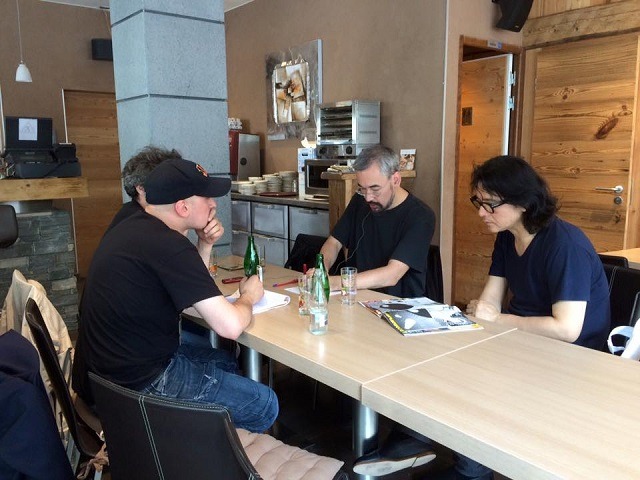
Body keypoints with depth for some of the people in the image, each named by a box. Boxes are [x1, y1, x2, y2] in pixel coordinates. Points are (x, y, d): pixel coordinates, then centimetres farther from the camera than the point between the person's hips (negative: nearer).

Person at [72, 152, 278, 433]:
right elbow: (230, 326, -26)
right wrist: (248, 297, -4)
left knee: (224, 362, 26)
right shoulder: (167, 244, -25)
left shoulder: (133, 227, 6)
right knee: (265, 405, -1)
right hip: (139, 384, -10)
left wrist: (205, 245, 3)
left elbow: (190, 288, 19)